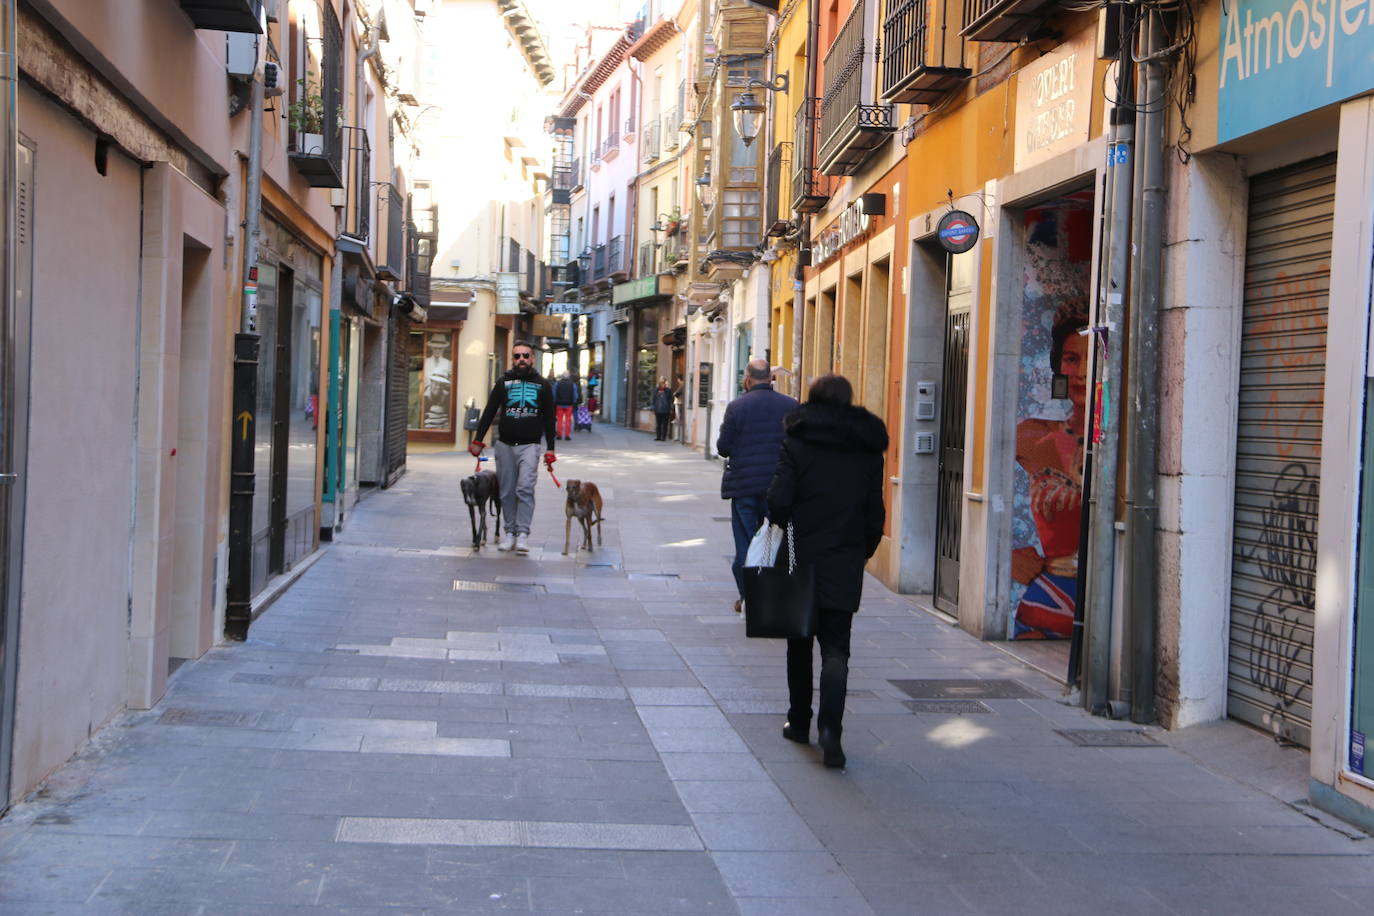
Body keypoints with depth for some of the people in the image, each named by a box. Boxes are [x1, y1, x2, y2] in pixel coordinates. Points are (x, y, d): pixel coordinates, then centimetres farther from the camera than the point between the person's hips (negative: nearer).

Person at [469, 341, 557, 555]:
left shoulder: (542, 385, 7)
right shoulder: (503, 382, 8)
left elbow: (548, 419, 11)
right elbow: (489, 413, 9)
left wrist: (550, 449, 6)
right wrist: (478, 440, 1)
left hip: (529, 445, -2)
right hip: (505, 445, 2)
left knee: (525, 488, -15)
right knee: (507, 491, 4)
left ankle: (523, 533, -14)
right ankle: (510, 531, 12)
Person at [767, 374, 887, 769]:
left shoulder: (797, 444, -5)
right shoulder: (868, 450, 4)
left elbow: (778, 502, -13)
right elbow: (875, 514, 5)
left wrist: (785, 530, 6)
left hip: (803, 558, -1)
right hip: (845, 566, 1)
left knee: (800, 642, 15)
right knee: (836, 648, 2)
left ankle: (799, 722, 22)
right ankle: (830, 726, -16)